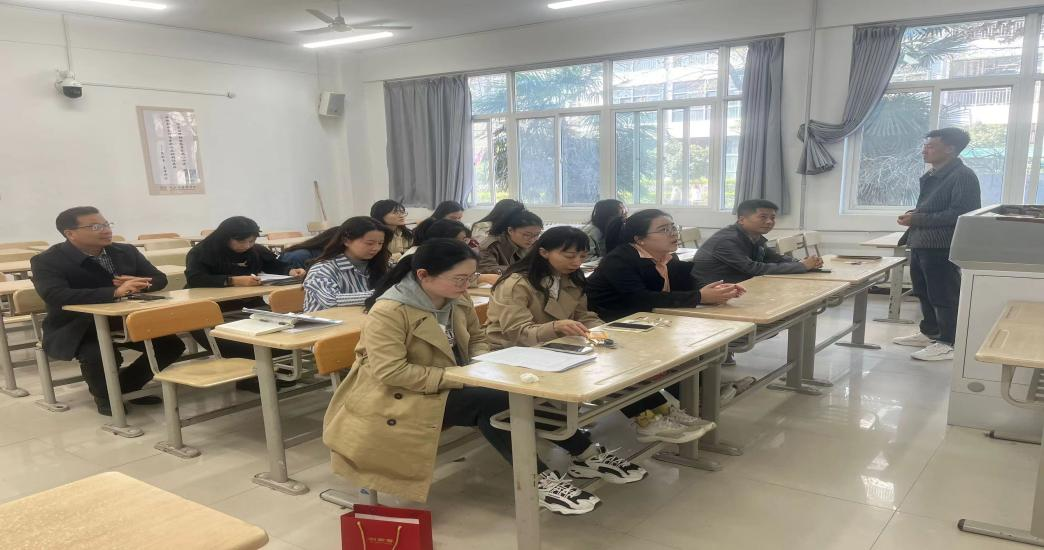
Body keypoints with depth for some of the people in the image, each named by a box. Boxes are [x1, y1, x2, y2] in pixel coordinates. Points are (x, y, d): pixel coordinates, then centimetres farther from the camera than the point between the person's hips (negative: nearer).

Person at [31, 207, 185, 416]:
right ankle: (105, 397, -1)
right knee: (101, 356, -35)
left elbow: (159, 279, 4)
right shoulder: (47, 261, -15)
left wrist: (140, 284, -23)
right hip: (73, 329, -5)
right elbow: (55, 296, -33)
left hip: (124, 321, 5)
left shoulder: (126, 251, 1)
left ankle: (126, 387, 12)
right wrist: (115, 292, -43)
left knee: (172, 344, -11)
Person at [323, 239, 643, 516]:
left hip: (449, 386, 7)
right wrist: (458, 378, -28)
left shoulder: (457, 301, 1)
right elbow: (390, 372, -27)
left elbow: (477, 339, 16)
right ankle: (538, 479, -20)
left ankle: (585, 454, -6)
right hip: (399, 398, -7)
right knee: (492, 401, -29)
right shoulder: (389, 311, -21)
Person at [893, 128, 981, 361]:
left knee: (943, 296, -3)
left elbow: (961, 214, -20)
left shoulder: (963, 176, -12)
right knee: (924, 294, 17)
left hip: (941, 248, -9)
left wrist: (918, 219, -19)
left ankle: (948, 343, 6)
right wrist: (914, 215, 8)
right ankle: (929, 333, 30)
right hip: (920, 244, 9)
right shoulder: (931, 176, 17)